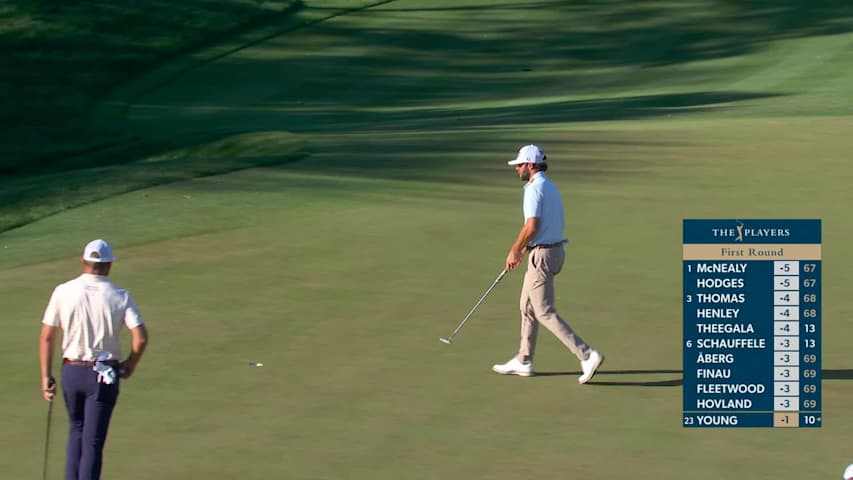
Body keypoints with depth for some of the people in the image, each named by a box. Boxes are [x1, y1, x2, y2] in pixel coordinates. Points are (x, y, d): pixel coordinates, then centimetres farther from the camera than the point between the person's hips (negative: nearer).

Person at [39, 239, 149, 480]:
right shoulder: (119, 296, -6)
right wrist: (131, 364, 3)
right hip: (104, 374, -2)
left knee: (76, 430, 23)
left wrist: (46, 376, 5)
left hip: (71, 371, 2)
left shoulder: (63, 292, -4)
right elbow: (141, 337, -15)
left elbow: (46, 337, -3)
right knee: (93, 440, 0)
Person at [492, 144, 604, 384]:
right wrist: (524, 249, 20)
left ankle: (587, 355, -14)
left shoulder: (534, 189, -17)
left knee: (545, 312, -7)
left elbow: (532, 226, -25)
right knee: (528, 307, 18)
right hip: (555, 249, 10)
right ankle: (524, 361, 24)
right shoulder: (551, 187, 14)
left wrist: (515, 251, -12)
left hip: (542, 255, -10)